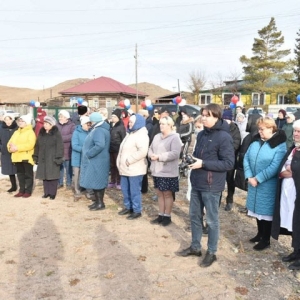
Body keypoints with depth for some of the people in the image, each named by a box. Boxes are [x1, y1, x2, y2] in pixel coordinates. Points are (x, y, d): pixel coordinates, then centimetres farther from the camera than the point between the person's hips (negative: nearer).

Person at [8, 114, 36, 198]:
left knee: (28, 175, 2)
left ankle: (28, 191, 9)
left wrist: (17, 147, -24)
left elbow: (30, 145, -21)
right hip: (17, 157, 7)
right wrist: (10, 147, -11)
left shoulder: (30, 132, -7)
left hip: (26, 157, -7)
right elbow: (10, 142, 12)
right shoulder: (16, 132, 17)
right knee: (20, 175, 13)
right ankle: (22, 191, 21)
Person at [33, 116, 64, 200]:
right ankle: (46, 192, 18)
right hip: (43, 159, 6)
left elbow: (60, 147, -11)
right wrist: (36, 157, 11)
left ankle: (52, 193, 7)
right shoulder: (41, 133, 11)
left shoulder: (56, 134, -7)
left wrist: (58, 158, -17)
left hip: (52, 159, -5)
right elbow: (37, 146, 15)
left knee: (53, 176, -2)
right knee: (44, 176, 8)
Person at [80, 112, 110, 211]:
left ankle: (100, 203, 6)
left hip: (97, 161, -10)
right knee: (96, 181, 15)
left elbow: (100, 145, -34)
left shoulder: (99, 131, -19)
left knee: (97, 182, -3)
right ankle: (98, 201, 24)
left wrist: (88, 154, -25)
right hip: (95, 160, 10)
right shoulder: (97, 129, 16)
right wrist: (88, 154, 13)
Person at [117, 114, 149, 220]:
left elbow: (142, 151, -27)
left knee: (134, 191, -2)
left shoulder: (141, 135, -14)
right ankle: (128, 207, 31)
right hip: (125, 168, 10)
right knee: (125, 189, 17)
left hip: (135, 168, -10)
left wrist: (129, 160, -22)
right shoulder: (130, 133, 17)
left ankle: (137, 211, 10)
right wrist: (121, 162, 11)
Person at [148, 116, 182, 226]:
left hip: (168, 172, -7)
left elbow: (175, 154, -21)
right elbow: (150, 149, 15)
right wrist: (151, 155, -9)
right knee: (159, 193, 14)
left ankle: (167, 216, 17)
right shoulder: (157, 136, 12)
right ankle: (161, 215, 25)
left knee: (167, 194, 5)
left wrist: (159, 156, -22)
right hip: (156, 171, 7)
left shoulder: (175, 137, -11)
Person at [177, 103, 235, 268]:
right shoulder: (201, 134, 8)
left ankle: (211, 252, 24)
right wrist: (191, 159, -1)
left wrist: (203, 164, -22)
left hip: (211, 186, -7)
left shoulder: (224, 137, -15)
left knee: (211, 220, 7)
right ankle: (195, 247, 34)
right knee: (194, 216, 17)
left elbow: (228, 163, -19)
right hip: (196, 183, 7)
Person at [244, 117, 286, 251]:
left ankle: (266, 240, 20)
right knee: (257, 209, 18)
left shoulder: (280, 145, -13)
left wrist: (258, 179, -18)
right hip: (253, 182, 6)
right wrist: (249, 176, -9)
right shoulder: (256, 141, 5)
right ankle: (260, 233, 37)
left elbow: (275, 167, -20)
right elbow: (246, 158, 3)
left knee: (266, 211, 4)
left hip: (268, 185, -6)